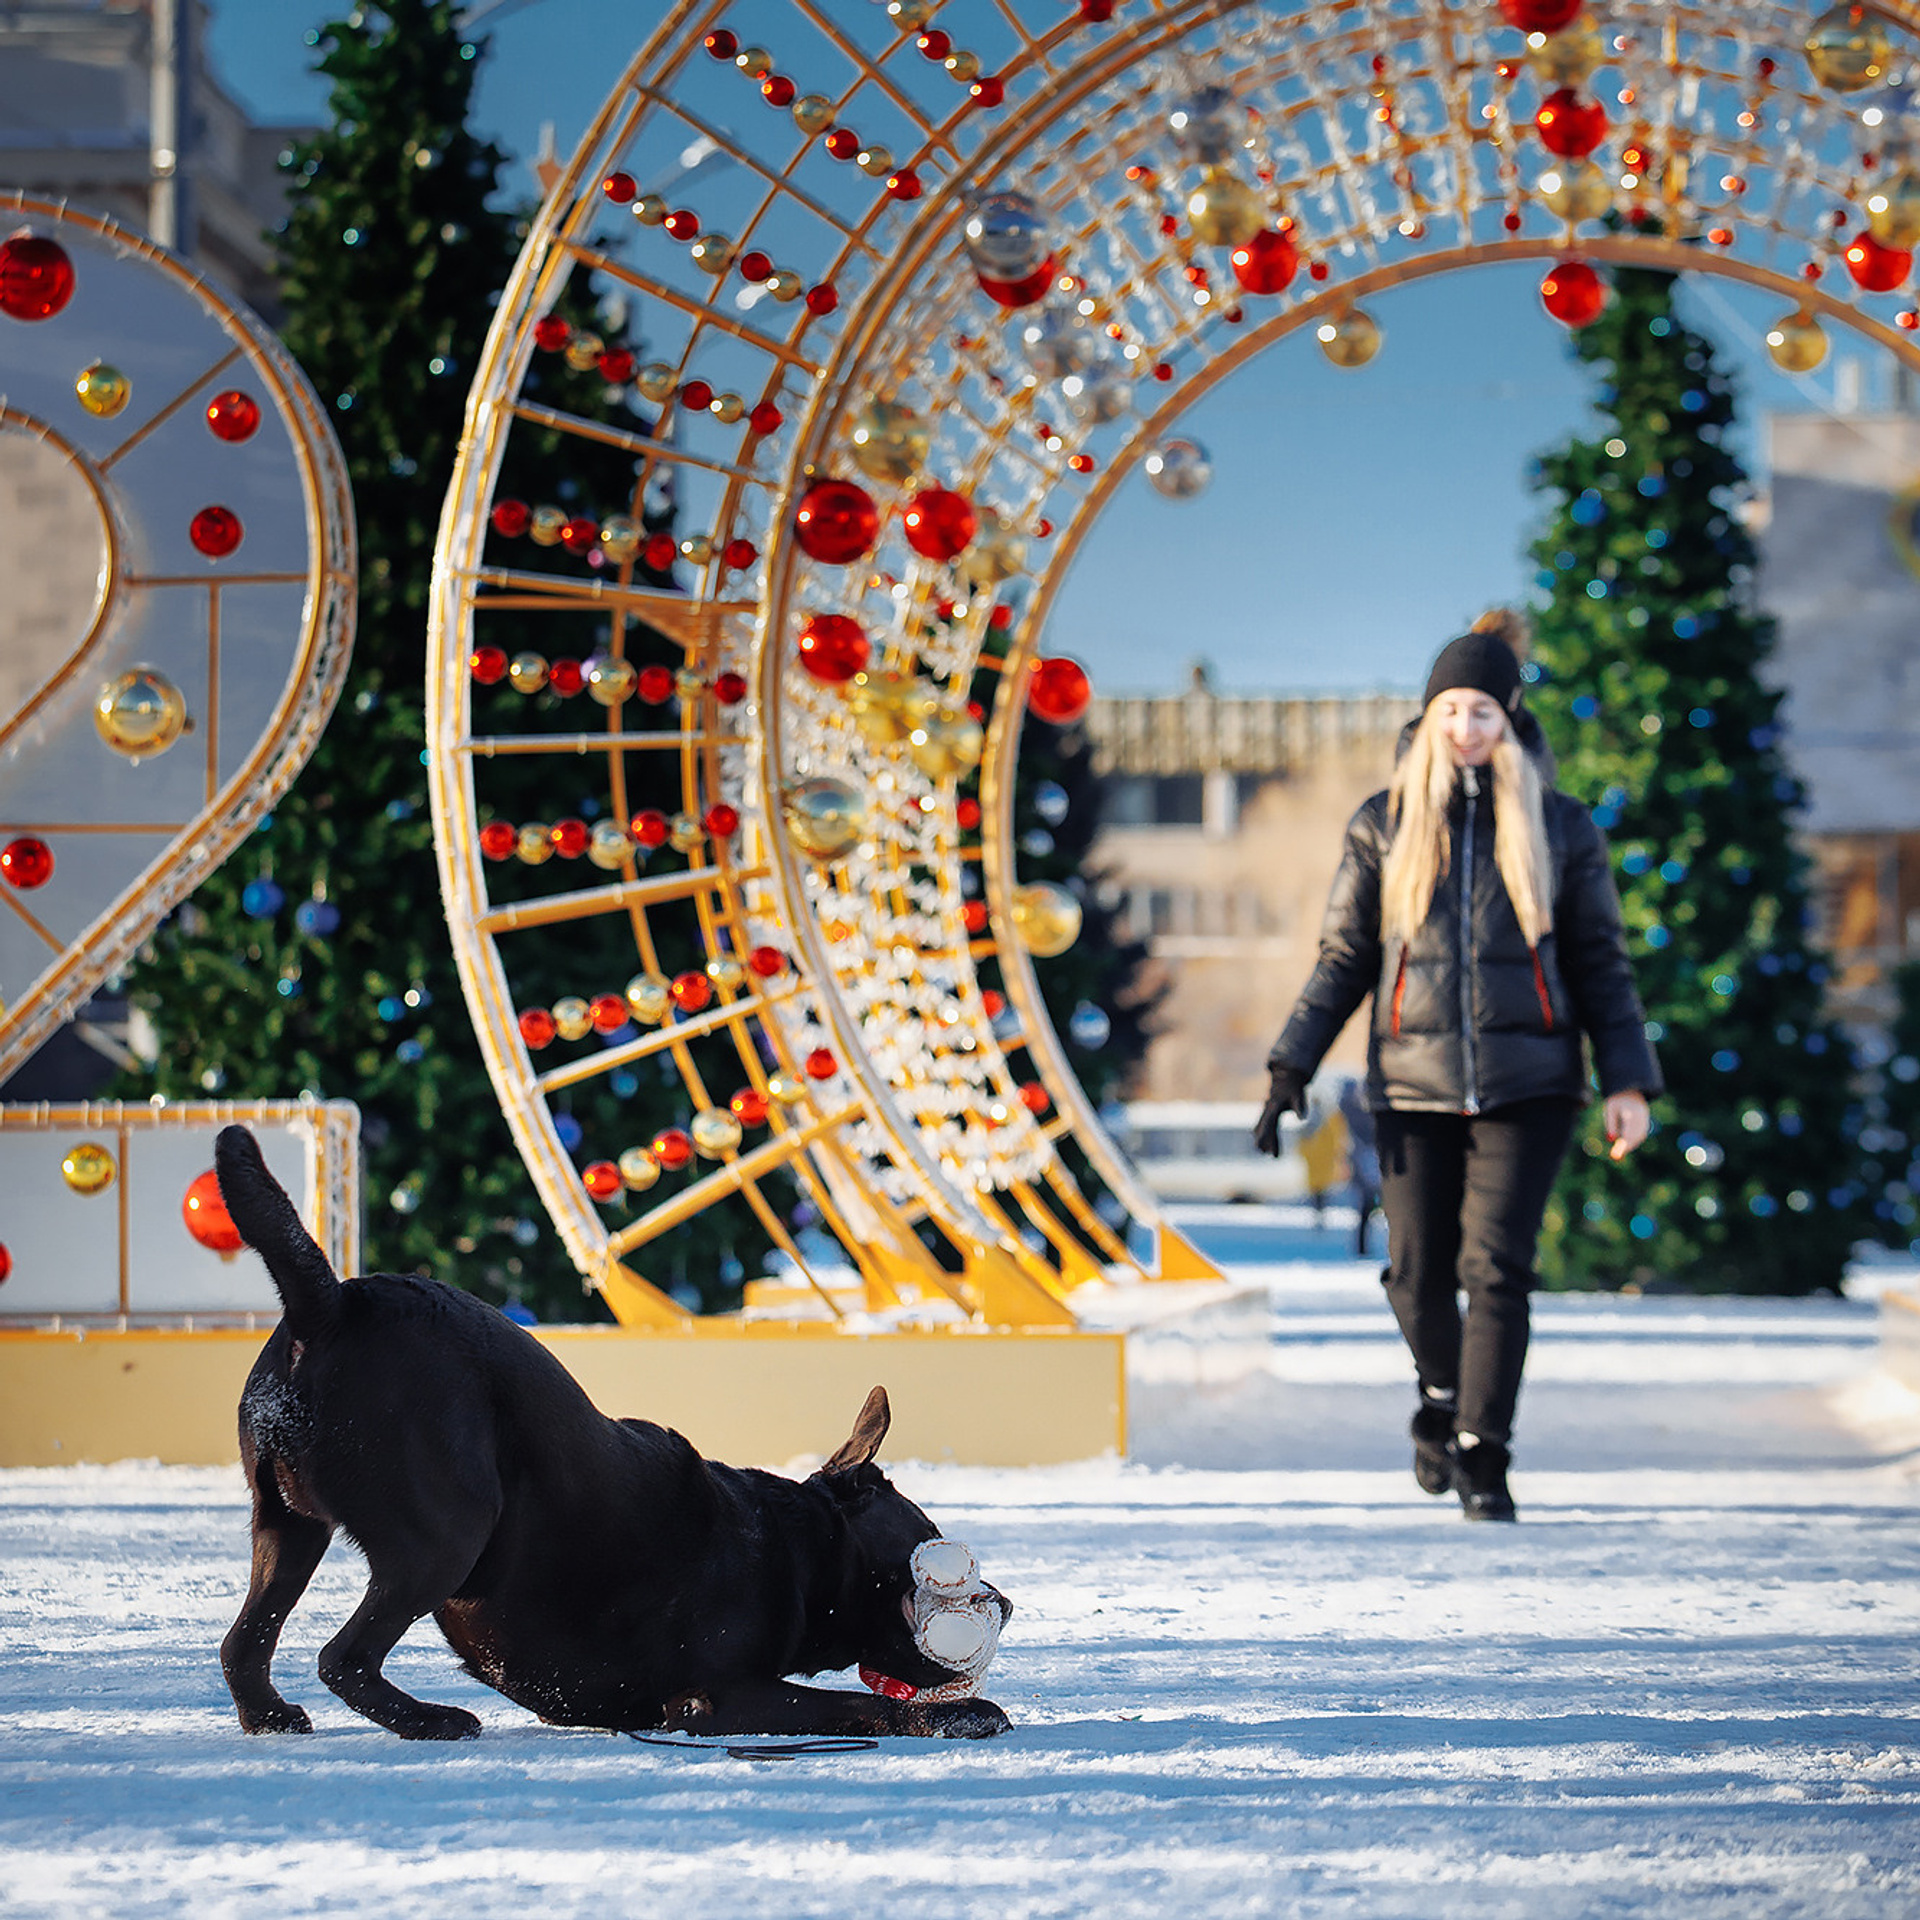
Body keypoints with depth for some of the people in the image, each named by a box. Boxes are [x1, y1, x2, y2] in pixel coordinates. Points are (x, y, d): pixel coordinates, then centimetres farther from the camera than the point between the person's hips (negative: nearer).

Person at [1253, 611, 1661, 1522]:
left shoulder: (1558, 826, 6)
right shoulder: (1384, 824, 7)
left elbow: (1600, 962, 8)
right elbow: (1343, 959, 10)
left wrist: (1627, 1082, -1)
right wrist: (1290, 1069, 2)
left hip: (1525, 1083, -1)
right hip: (1413, 1081, 1)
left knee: (1497, 1266, -11)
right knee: (1418, 1272, 1)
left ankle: (1481, 1456, -4)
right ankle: (1443, 1393, 32)